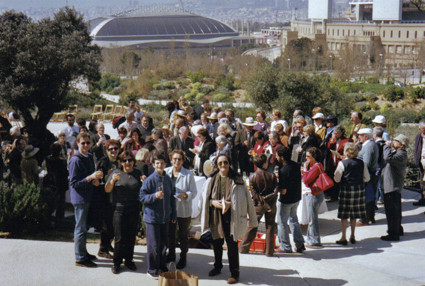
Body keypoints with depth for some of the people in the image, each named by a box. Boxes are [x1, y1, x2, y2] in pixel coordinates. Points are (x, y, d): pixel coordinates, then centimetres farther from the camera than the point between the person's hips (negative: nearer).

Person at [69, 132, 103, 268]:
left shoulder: (89, 157, 9)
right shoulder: (75, 160, -17)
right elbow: (74, 183, -19)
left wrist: (95, 180, -1)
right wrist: (91, 177, -26)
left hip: (88, 197, 9)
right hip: (80, 198, -8)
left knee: (84, 227, 19)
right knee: (81, 228, -1)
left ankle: (83, 252, 32)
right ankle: (80, 258, 7)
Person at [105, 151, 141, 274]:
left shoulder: (138, 173, 10)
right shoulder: (116, 173, 2)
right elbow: (107, 190, -1)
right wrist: (112, 180, -19)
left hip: (134, 209, 3)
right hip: (119, 209, -3)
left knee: (131, 236, 8)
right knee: (120, 238, -2)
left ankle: (129, 260, 22)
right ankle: (117, 262, 9)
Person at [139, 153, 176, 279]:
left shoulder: (168, 180, 6)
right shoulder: (149, 180, -10)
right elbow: (142, 197, -10)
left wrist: (173, 215, 15)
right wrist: (154, 196, -26)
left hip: (165, 217, 5)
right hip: (152, 217, -5)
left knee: (164, 243, 12)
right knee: (154, 245, -1)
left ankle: (162, 266, 28)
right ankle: (152, 270, 12)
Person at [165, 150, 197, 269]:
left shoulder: (189, 174, -8)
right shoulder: (166, 172, -1)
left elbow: (194, 192, -7)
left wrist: (185, 195, -26)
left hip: (184, 210, -3)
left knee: (183, 234, 9)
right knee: (170, 233, 17)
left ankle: (183, 257, 24)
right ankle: (171, 254, 36)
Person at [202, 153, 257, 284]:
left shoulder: (237, 179, -3)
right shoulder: (213, 180, 7)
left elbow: (245, 198, -1)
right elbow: (207, 198, 14)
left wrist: (230, 203, -12)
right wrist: (213, 202, -7)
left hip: (232, 216, -4)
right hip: (216, 216, 4)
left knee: (232, 245, -4)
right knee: (216, 243, 15)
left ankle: (234, 272, 8)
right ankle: (217, 266, 36)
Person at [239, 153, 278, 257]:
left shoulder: (252, 177, -7)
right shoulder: (272, 176, -6)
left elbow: (254, 194, -10)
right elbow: (275, 191, -8)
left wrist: (264, 204, -8)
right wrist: (268, 204, -7)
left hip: (258, 205, 0)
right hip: (271, 203, 0)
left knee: (252, 226, 10)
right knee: (270, 227, 8)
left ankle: (244, 248, 16)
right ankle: (269, 251, 10)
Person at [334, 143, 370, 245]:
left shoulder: (342, 163, -9)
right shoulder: (361, 163, 2)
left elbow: (337, 179, -9)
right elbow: (367, 178, 5)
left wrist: (336, 174, 11)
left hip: (346, 189, -4)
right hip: (359, 189, 4)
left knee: (344, 215, 3)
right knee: (354, 215, 14)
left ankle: (343, 237, 3)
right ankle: (353, 236, 19)